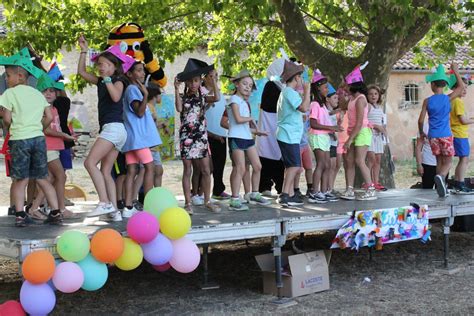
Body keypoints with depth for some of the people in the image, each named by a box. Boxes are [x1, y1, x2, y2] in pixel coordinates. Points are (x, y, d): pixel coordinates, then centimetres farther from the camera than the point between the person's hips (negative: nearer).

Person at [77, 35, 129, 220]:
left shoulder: (118, 81, -3)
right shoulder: (100, 81, 19)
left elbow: (116, 97, -23)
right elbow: (81, 72, 25)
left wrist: (107, 79, -18)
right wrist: (84, 51, 20)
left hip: (114, 127, -9)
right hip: (109, 129, 9)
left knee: (90, 162, -18)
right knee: (105, 172, 4)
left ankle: (105, 203, -23)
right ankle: (114, 211, 0)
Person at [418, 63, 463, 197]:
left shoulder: (427, 101, -2)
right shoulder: (448, 98, -4)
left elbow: (421, 120, -1)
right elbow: (461, 87, 12)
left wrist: (421, 133, 16)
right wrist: (455, 71, 19)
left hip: (433, 136, 2)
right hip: (446, 135, -2)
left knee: (439, 161, 13)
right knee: (448, 161, 3)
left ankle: (442, 187, 9)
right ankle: (440, 176, -28)